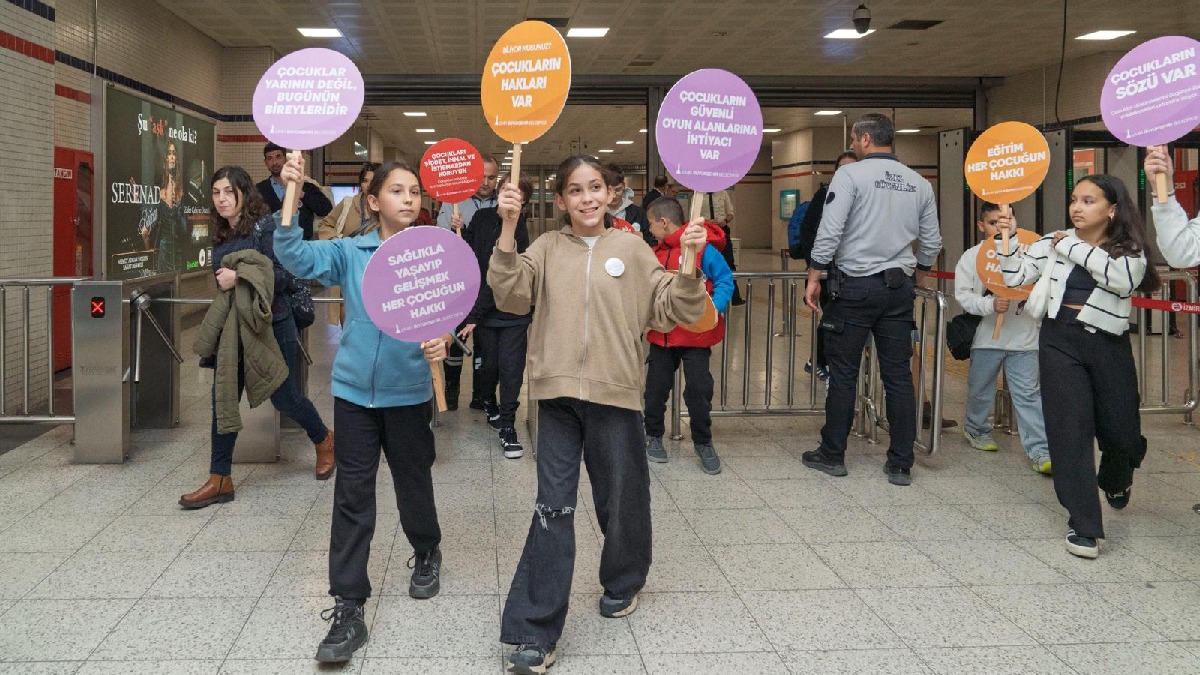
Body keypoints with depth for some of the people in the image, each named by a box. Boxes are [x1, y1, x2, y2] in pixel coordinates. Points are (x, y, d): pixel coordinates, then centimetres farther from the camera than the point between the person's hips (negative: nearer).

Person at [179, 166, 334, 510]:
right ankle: (220, 480, 7)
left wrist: (240, 277, -26)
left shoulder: (265, 227, -13)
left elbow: (286, 275, -19)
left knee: (284, 397, 6)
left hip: (270, 327, -6)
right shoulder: (221, 235, 9)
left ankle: (324, 440, 34)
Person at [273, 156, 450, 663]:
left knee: (413, 484, 15)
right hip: (354, 391, 1)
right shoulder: (350, 253, -1)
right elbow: (297, 257, -13)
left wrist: (442, 341, -27)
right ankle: (348, 608, 8)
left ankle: (427, 554, 45)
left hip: (409, 393, 0)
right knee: (351, 498, 2)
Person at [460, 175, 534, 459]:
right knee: (489, 364, 9)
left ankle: (507, 427, 8)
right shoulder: (482, 217, 0)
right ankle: (489, 404, 39)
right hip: (484, 311, 3)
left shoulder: (519, 234, -16)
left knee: (511, 369, -3)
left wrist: (473, 316, -19)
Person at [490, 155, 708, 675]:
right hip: (558, 393, 0)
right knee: (553, 507, -4)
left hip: (615, 393, 0)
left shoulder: (632, 250, 4)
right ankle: (535, 632, 2)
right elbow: (511, 296, -10)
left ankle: (622, 581, 43)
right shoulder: (547, 248, 6)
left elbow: (674, 312, 1)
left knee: (622, 499, 14)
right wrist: (508, 228, -18)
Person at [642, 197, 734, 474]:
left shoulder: (703, 248, -13)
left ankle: (703, 443, 18)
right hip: (662, 334, 6)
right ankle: (653, 435, 29)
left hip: (695, 335, -6)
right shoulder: (657, 252, 8)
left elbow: (725, 281, -13)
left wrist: (716, 306, -27)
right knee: (656, 386, 12)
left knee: (698, 389, 1)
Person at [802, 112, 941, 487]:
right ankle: (900, 464, 10)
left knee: (843, 372, 4)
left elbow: (829, 232, -14)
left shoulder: (851, 175, -7)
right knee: (898, 375, 6)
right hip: (899, 288, 5)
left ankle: (832, 454, 13)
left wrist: (814, 278, -6)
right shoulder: (919, 183, 9)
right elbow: (931, 243, 12)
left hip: (855, 286, -4)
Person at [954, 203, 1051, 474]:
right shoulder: (971, 256, 1)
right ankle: (976, 429, 41)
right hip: (986, 337, 1)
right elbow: (963, 295, -5)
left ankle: (1040, 451, -5)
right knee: (980, 388, 17)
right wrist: (990, 304, -22)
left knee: (1028, 393, -4)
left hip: (1023, 337, 0)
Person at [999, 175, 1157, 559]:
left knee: (1120, 433, 11)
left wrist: (1074, 247, -15)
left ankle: (1116, 480, 49)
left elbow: (1124, 278, -21)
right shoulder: (1053, 243, 4)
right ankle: (1083, 524, 0)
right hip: (1060, 342, 0)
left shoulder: (1130, 251, 1)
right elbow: (1013, 275, 2)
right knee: (1070, 429, -8)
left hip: (1109, 346, 0)